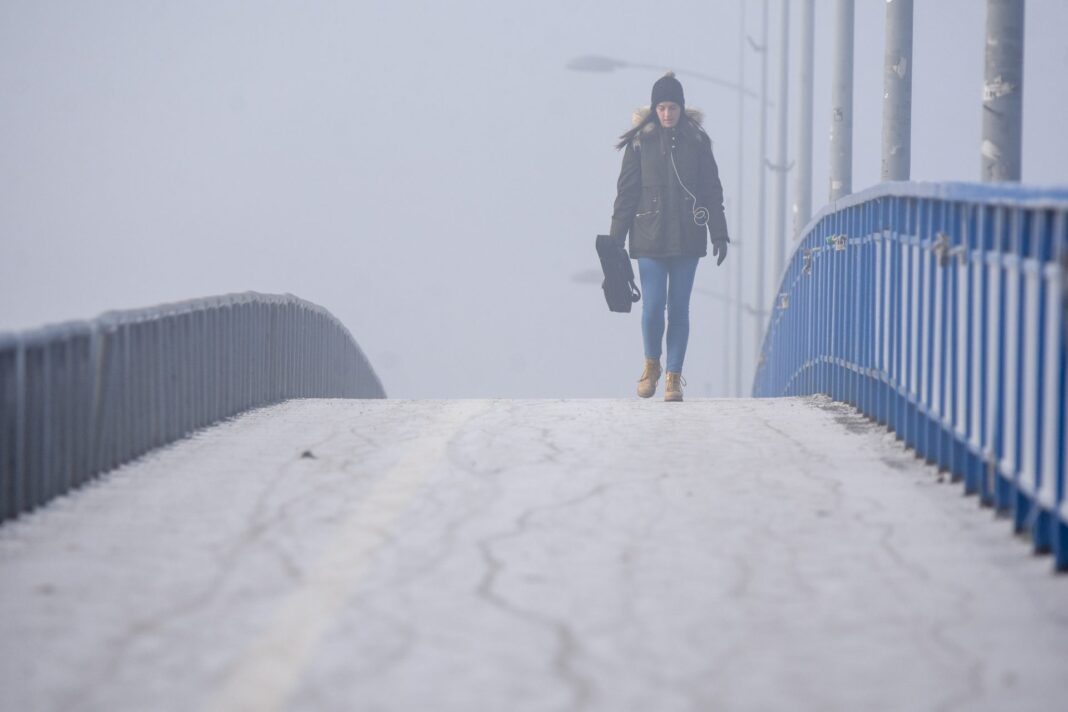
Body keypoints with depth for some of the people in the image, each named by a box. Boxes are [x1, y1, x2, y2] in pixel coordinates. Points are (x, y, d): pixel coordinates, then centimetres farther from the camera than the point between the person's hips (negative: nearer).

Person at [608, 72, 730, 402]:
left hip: (687, 238, 1)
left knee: (679, 307, 2)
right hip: (650, 238, -1)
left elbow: (712, 189, 5)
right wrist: (615, 239, -1)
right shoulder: (640, 141, 0)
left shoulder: (697, 140, 3)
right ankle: (651, 364, 20)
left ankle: (674, 377, 10)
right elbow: (627, 192, 2)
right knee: (653, 306, -6)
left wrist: (719, 234, -1)